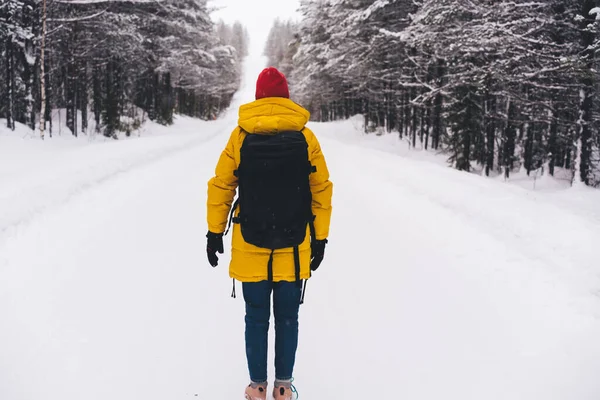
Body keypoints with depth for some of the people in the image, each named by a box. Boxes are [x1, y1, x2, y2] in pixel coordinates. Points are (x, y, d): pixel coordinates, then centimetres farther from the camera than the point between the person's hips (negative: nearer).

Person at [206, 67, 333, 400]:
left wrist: (215, 233, 7)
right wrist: (320, 239, 7)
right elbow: (322, 192, -1)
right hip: (294, 248, 0)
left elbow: (220, 187, -2)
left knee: (256, 319, 12)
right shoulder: (306, 137, -4)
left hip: (251, 246, 0)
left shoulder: (240, 135, -4)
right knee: (287, 319, 13)